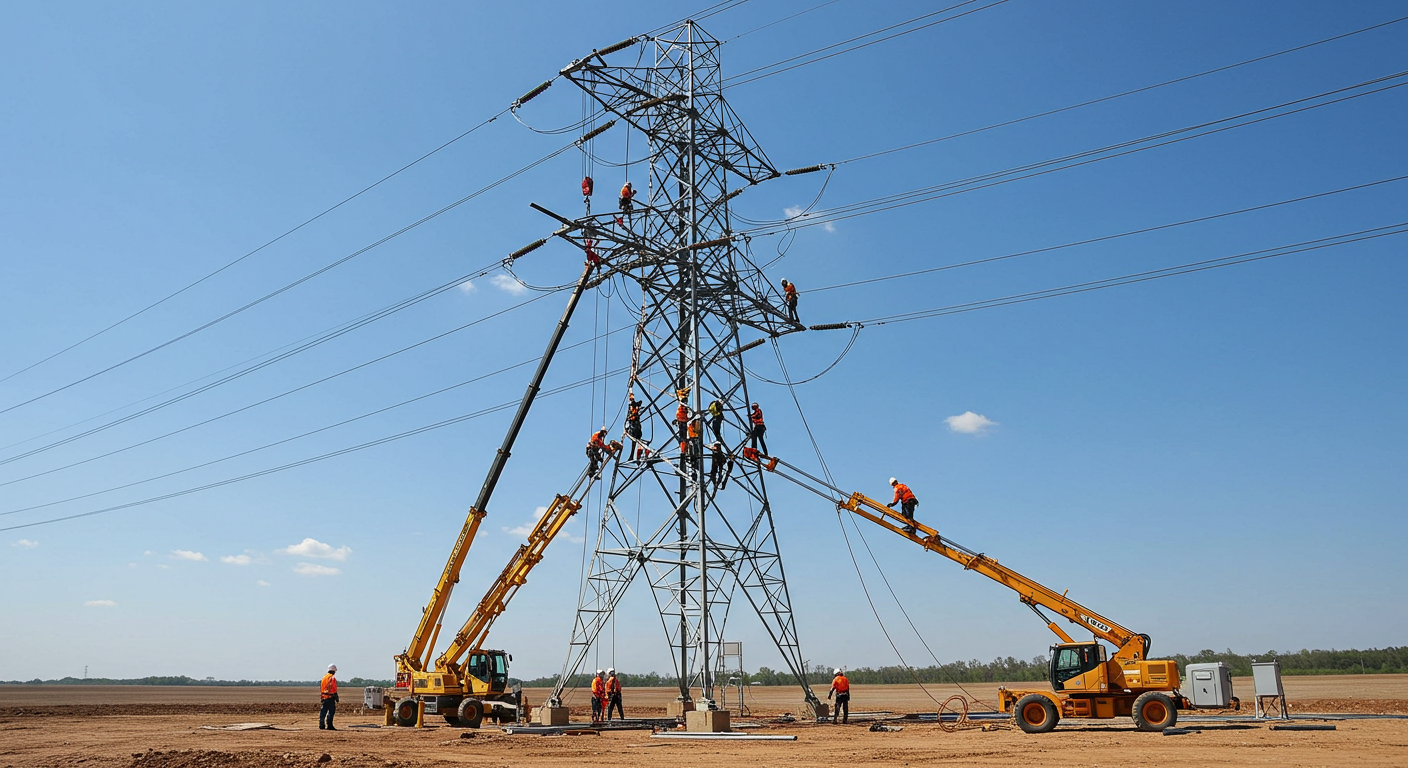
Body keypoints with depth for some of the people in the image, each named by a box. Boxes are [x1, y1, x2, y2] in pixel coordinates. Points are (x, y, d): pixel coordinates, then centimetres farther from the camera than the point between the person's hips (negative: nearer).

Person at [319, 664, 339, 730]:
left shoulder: (324, 677, 13)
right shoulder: (332, 678, -11)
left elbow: (321, 688, 18)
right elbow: (334, 689, -13)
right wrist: (336, 697, -9)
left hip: (324, 696, 8)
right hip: (330, 697, -8)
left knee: (323, 711, 11)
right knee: (331, 711, -3)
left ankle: (321, 725, 13)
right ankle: (329, 725, -5)